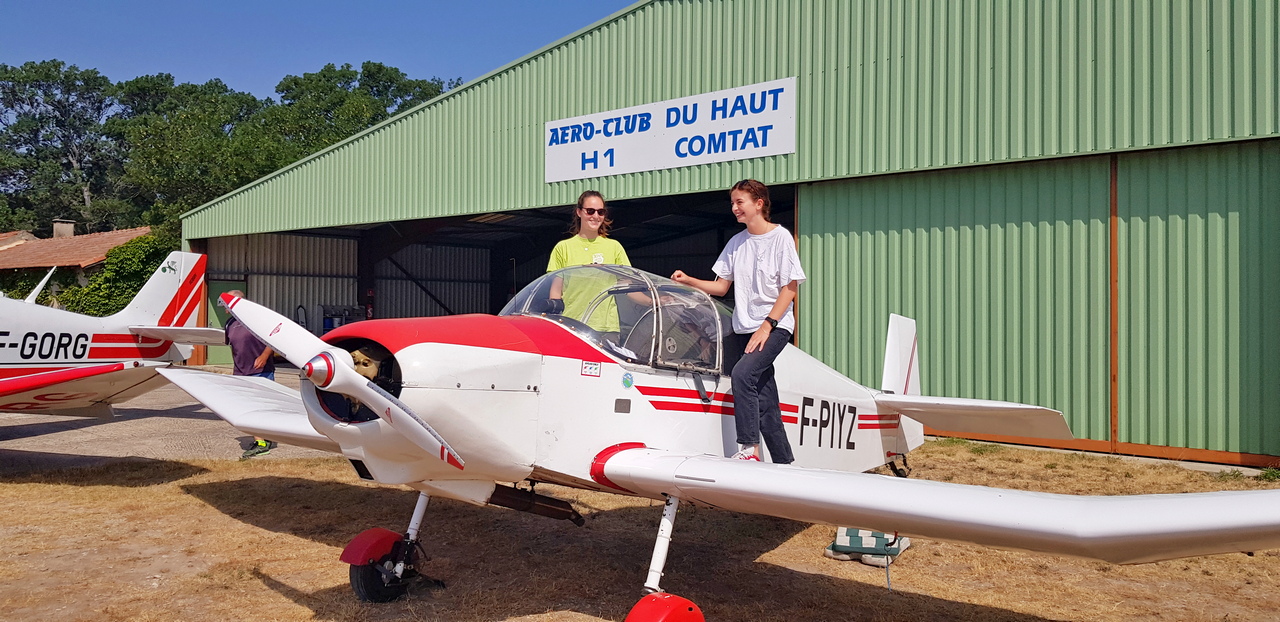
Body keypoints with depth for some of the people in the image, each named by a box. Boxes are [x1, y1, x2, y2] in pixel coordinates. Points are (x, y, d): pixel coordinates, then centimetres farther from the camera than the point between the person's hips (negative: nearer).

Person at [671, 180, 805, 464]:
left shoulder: (781, 237, -4)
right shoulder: (736, 243, 12)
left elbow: (790, 288, -8)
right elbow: (721, 286, 15)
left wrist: (767, 326, -15)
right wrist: (689, 281, 0)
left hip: (775, 326, -5)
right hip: (744, 328, 5)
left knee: (742, 372, -27)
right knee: (765, 403, 4)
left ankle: (749, 448, -21)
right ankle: (783, 462, 13)